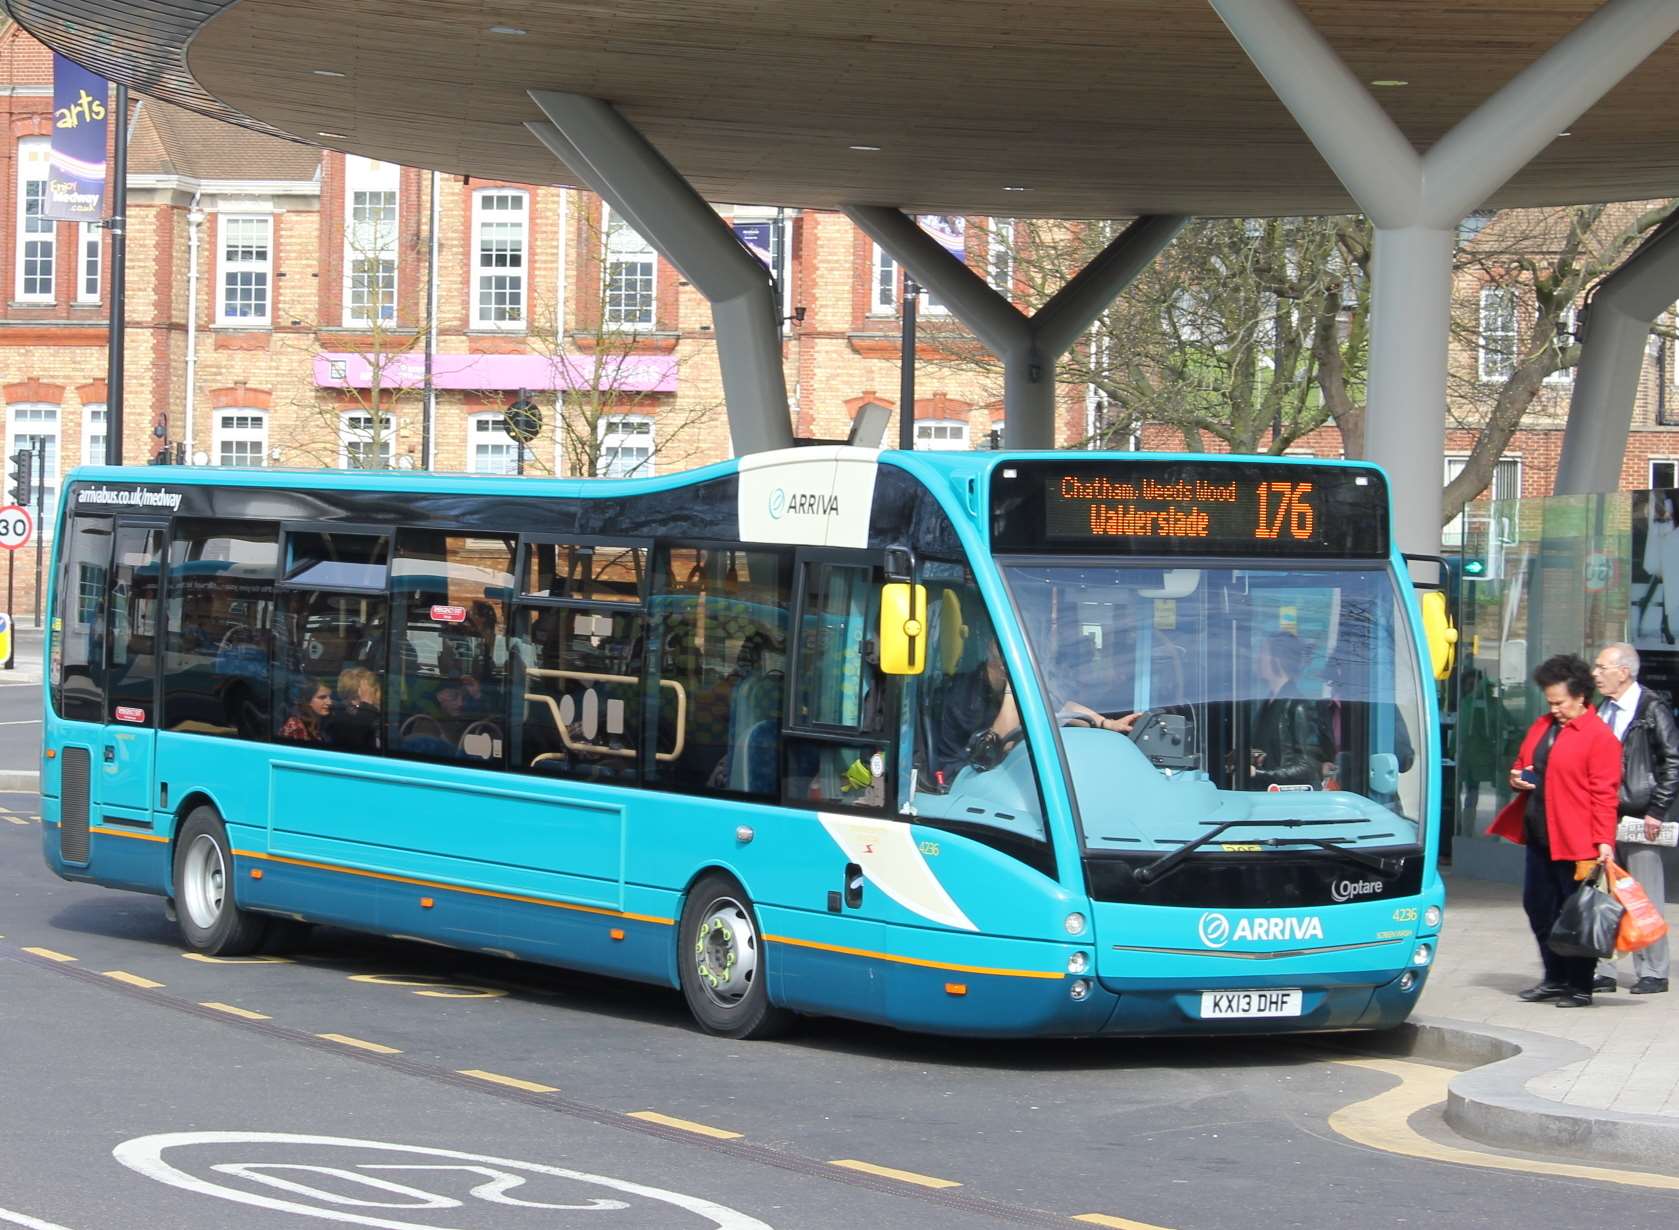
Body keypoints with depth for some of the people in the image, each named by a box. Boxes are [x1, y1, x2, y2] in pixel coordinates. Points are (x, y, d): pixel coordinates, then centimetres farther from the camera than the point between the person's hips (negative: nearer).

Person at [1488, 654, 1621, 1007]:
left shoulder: (1599, 737, -10)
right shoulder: (1542, 726, 13)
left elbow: (1604, 793, -14)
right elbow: (1522, 764, 27)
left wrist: (1604, 841, -20)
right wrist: (1517, 777, 3)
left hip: (1575, 843, -8)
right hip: (1539, 837, 8)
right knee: (1538, 907, 12)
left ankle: (1580, 987, 9)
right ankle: (1555, 979, 26)